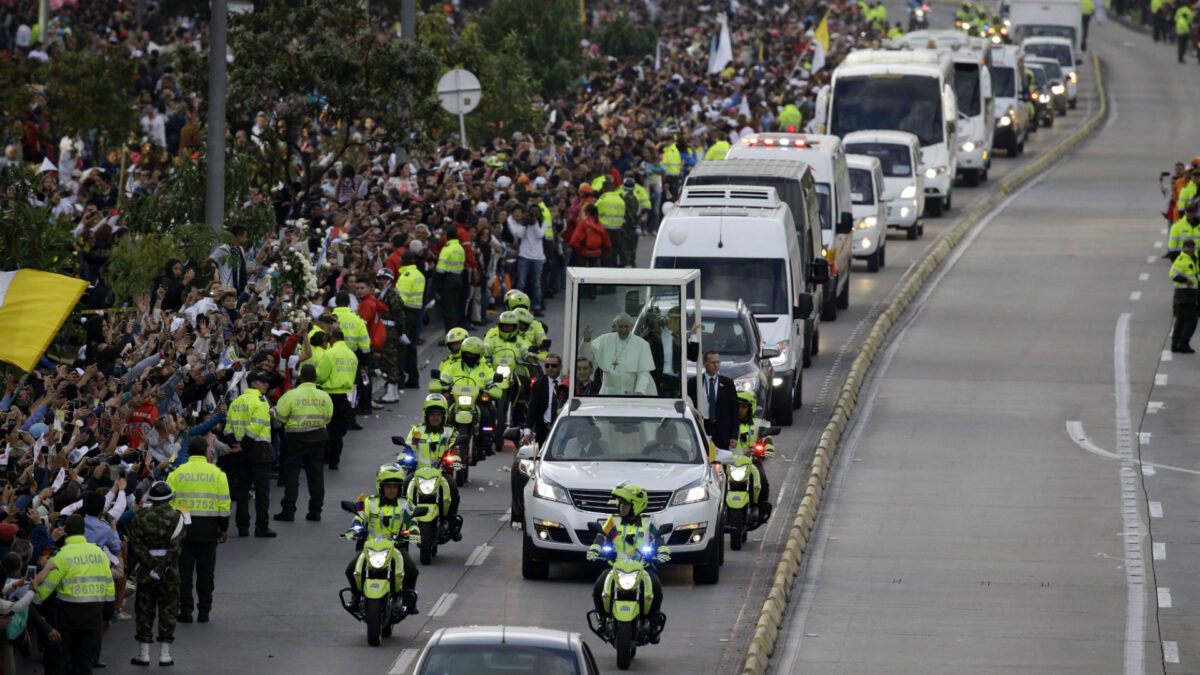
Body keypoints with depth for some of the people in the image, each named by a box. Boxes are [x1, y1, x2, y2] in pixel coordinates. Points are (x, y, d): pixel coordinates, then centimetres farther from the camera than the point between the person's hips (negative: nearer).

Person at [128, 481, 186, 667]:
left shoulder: (140, 517, -5)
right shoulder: (176, 518, -7)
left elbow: (135, 545, -9)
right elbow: (176, 547, -13)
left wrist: (151, 566, -10)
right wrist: (162, 567, -12)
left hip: (145, 572, 0)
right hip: (170, 573, 0)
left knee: (145, 612, 9)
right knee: (168, 610, 7)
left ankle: (143, 653, 10)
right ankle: (165, 654, 7)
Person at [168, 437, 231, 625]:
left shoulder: (177, 473, -1)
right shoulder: (217, 474, -1)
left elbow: (168, 501, -2)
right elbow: (224, 503, 0)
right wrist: (224, 528, 8)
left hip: (183, 525, 0)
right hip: (208, 528, 0)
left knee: (184, 570, 5)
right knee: (206, 570, 9)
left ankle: (185, 611, 2)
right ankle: (204, 611, 10)